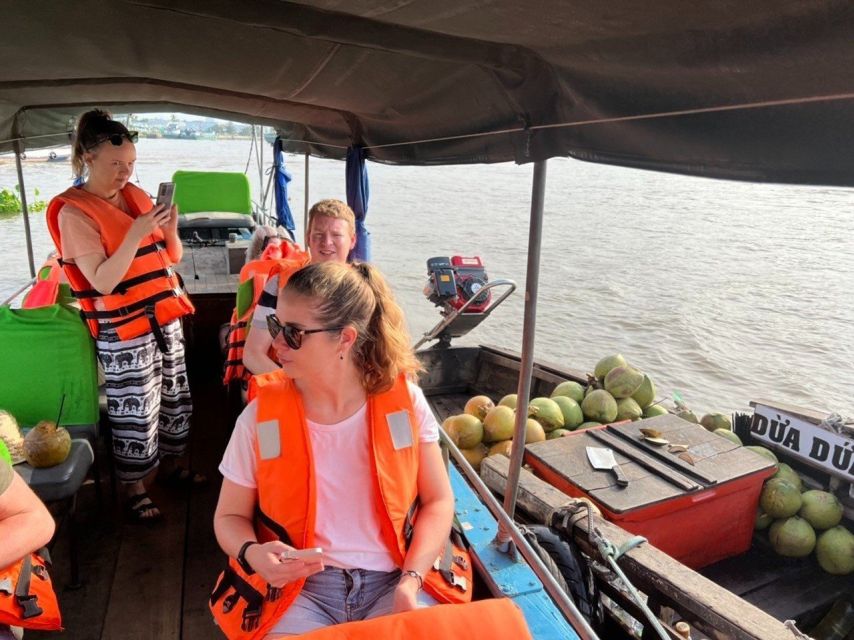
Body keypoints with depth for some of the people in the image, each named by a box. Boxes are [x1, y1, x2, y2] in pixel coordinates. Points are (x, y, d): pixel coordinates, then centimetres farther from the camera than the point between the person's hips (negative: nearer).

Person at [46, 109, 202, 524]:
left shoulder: (136, 195, 7)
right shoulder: (73, 212, -11)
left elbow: (172, 257, 11)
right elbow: (102, 281, -20)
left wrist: (170, 230, -10)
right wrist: (136, 234, -28)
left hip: (164, 316, 7)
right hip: (123, 330, -6)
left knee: (175, 398, 17)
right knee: (134, 413, 2)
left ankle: (170, 463, 37)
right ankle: (134, 489, 21)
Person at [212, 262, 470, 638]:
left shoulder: (404, 401, -6)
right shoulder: (261, 416, -6)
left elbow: (438, 501, 1)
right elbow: (230, 516, 5)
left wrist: (411, 580, -12)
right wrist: (252, 554, -17)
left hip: (390, 581, 1)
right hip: (299, 587, 0)